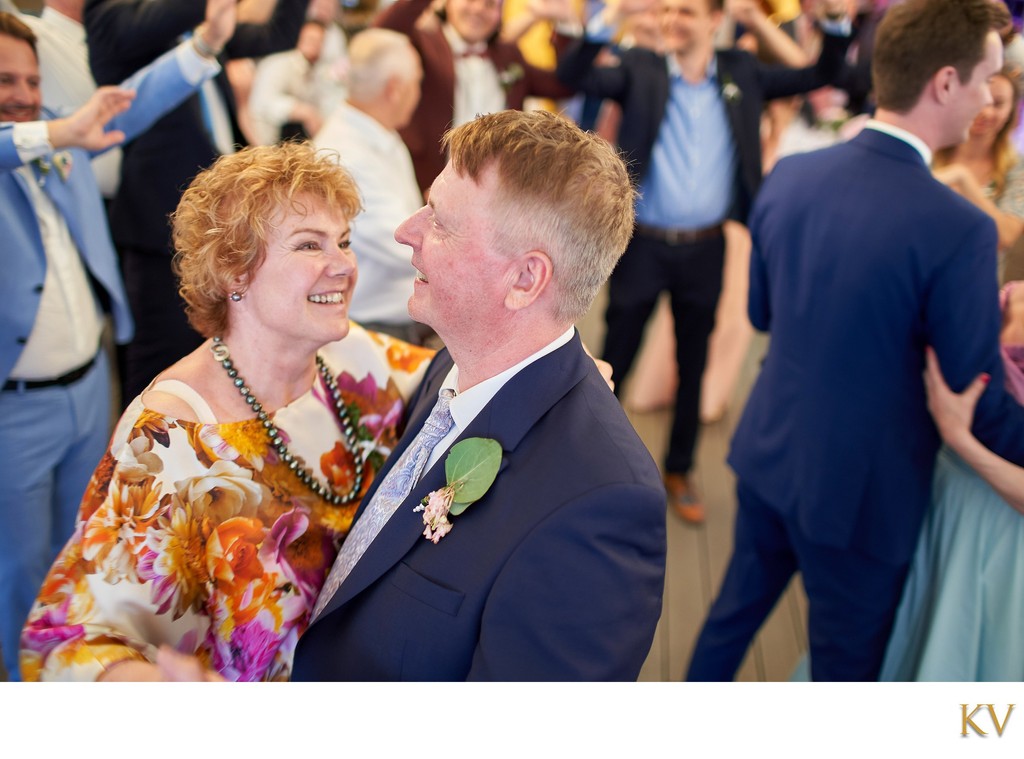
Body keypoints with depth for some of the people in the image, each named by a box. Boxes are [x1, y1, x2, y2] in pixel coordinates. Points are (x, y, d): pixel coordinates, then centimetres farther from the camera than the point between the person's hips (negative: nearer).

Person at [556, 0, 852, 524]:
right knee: (615, 360, 9)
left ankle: (678, 471, 32)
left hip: (706, 249, 3)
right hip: (642, 245, -2)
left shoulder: (742, 72, 3)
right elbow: (572, 74, -19)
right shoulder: (640, 68, -5)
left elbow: (822, 74, 7)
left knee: (693, 365, 14)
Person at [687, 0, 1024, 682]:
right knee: (847, 660, 17)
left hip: (767, 455, 6)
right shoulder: (958, 228, -25)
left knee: (736, 607, 27)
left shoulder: (788, 176, -6)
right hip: (860, 493, -6)